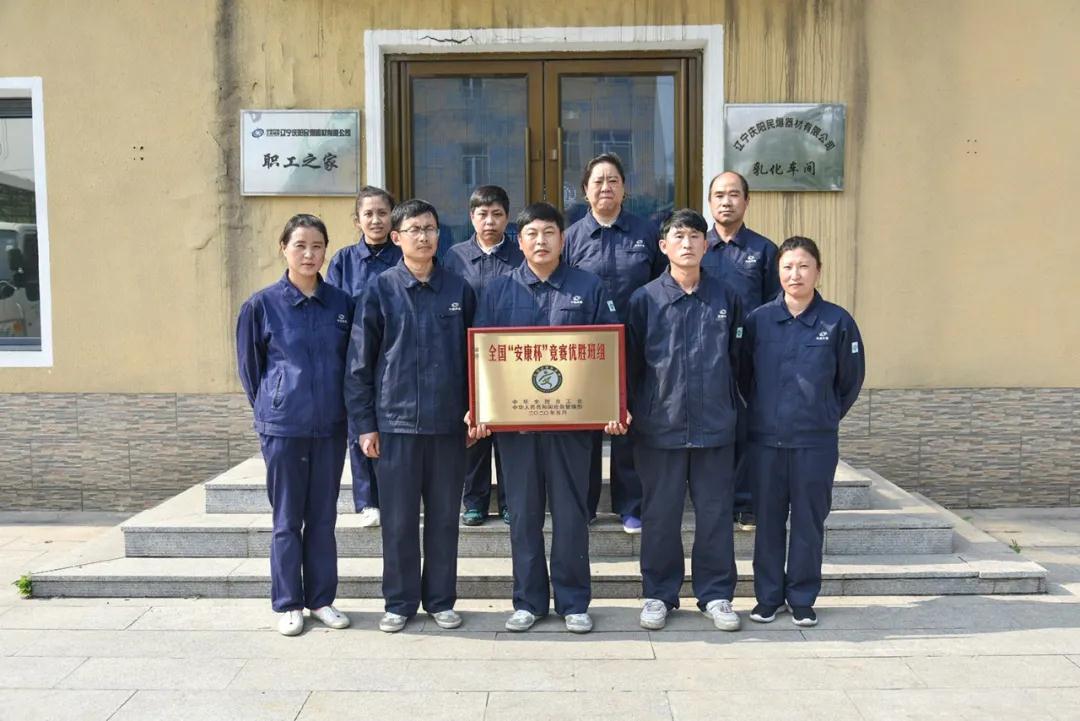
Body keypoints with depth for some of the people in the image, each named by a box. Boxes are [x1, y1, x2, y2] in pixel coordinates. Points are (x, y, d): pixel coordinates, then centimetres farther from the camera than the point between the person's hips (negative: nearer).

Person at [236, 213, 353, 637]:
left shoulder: (341, 304, 3)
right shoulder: (262, 304, -4)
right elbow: (249, 366, 5)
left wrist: (343, 408, 10)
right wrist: (270, 408, 8)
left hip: (330, 426, 3)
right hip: (283, 427, -2)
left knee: (323, 517, 11)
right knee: (287, 519, 7)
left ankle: (321, 599, 25)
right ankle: (288, 604, 21)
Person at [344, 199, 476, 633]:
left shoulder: (458, 290, 5)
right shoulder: (381, 290, 0)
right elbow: (359, 362, 0)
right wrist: (364, 424, -4)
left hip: (448, 422, 2)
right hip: (395, 422, -1)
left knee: (444, 517, 10)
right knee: (399, 520, 7)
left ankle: (441, 600, 25)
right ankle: (400, 602, 23)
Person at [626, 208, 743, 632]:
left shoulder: (726, 298, 5)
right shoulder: (644, 299, 0)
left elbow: (736, 359, 12)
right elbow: (630, 362, 3)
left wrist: (730, 406, 11)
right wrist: (630, 409, -2)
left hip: (715, 427, 1)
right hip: (659, 427, -1)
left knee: (715, 513, 8)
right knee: (660, 515, 8)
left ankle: (716, 595, 23)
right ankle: (658, 594, 23)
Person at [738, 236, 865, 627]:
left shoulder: (837, 321, -2)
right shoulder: (758, 320, 0)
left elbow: (851, 381, 8)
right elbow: (743, 375, 12)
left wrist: (825, 417, 11)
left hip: (816, 442, -1)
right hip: (764, 440, 1)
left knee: (809, 521, 8)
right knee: (768, 520, 9)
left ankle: (802, 599, 22)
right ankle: (768, 597, 23)